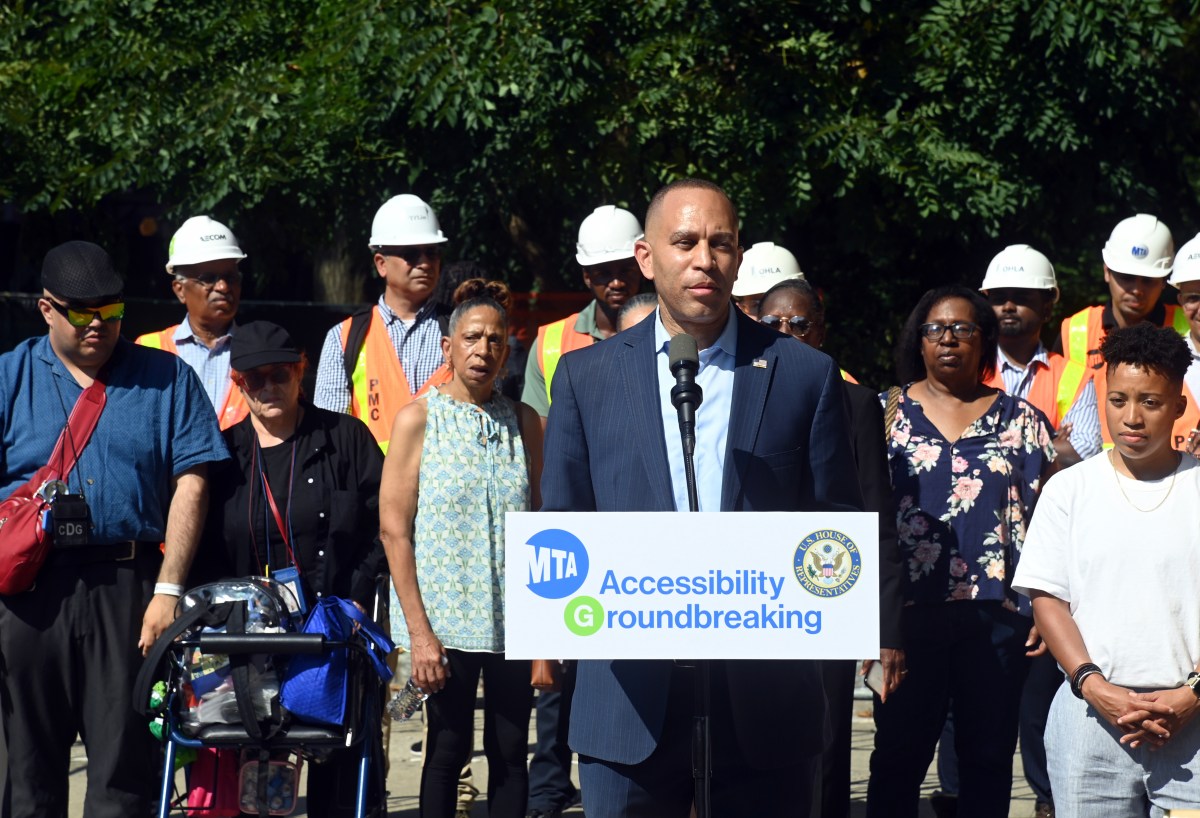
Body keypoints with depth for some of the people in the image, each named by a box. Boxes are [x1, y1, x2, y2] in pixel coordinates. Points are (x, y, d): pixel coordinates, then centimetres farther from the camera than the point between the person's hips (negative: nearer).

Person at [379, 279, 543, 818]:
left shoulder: (525, 423, 9)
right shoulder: (418, 419, -1)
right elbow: (393, 528, -5)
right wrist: (419, 631, -11)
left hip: (513, 618, 3)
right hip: (446, 617, -3)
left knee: (511, 752, 4)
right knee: (449, 748, 1)